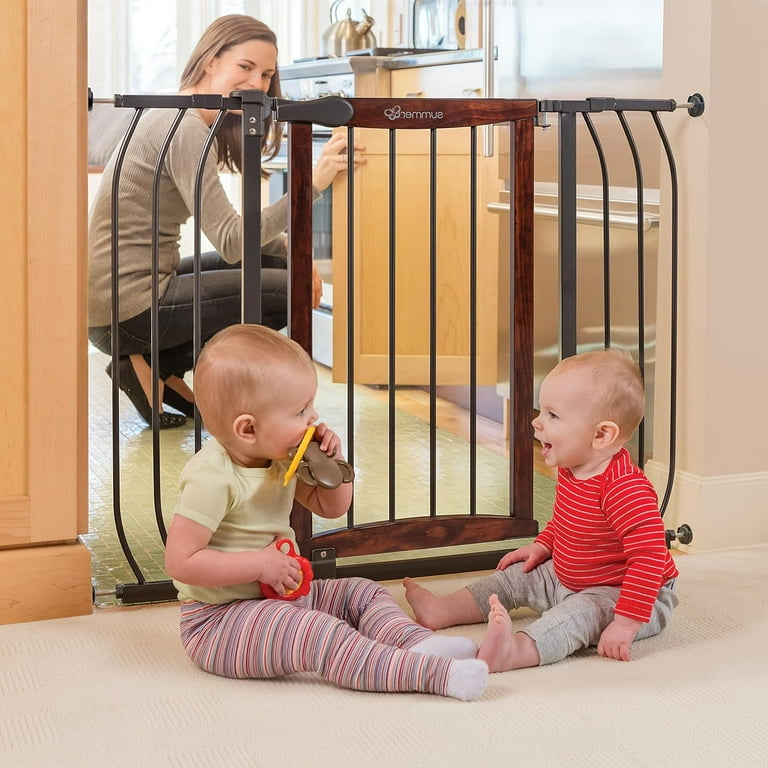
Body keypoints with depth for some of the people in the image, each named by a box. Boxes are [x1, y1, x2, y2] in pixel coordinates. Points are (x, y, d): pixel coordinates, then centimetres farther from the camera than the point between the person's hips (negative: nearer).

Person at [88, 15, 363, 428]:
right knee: (290, 291, -8)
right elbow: (231, 241, -23)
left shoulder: (174, 117, 14)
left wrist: (289, 250, 2)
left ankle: (161, 368, 10)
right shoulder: (186, 128, -17)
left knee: (274, 260, 18)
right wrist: (312, 184, -30)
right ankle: (155, 366, -3)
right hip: (125, 310, -10)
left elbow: (222, 224, 16)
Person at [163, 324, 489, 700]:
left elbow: (331, 508, 16)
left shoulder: (279, 457, 3)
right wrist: (261, 564, -24)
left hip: (280, 595, 10)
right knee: (318, 634, -29)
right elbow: (181, 562, -27)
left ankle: (416, 641, -22)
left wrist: (332, 462, -5)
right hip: (220, 618, -10)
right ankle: (432, 674, -40)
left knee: (361, 593, 5)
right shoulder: (212, 478, -24)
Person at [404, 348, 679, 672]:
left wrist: (625, 624, -40)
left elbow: (650, 556, -38)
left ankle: (517, 651, -60)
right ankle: (443, 609, 19)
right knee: (518, 575, 14)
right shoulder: (570, 470, -1)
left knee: (583, 612, -36)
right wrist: (543, 545, 9)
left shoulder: (626, 489, -33)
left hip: (631, 595, -10)